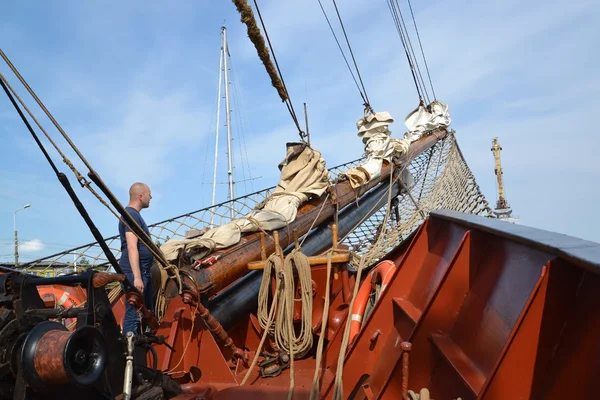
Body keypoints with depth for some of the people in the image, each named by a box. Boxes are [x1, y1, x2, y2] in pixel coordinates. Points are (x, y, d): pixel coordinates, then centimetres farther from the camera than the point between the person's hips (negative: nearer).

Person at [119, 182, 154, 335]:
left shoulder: (135, 214, 17)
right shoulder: (131, 214, -14)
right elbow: (132, 248, -22)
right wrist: (137, 277, -27)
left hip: (143, 271, 11)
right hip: (134, 272, -11)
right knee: (134, 314, -8)